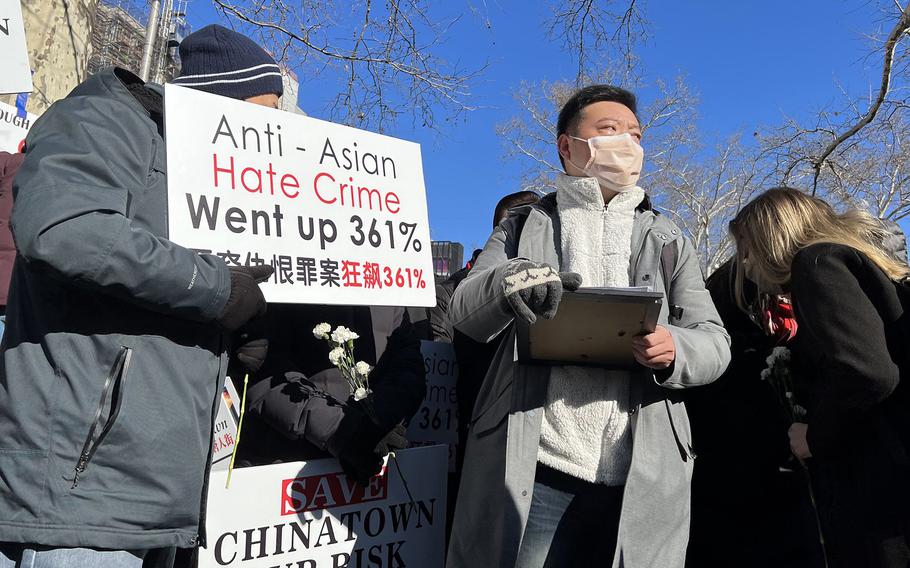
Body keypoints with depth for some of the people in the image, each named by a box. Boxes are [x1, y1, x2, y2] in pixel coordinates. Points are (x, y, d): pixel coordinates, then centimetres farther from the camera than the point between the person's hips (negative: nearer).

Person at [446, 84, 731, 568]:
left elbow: (714, 343, 9)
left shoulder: (668, 240, 15)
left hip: (641, 479, 2)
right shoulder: (523, 227, 10)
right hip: (532, 471, -1)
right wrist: (508, 280, -25)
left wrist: (674, 350, -16)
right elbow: (464, 314, -1)